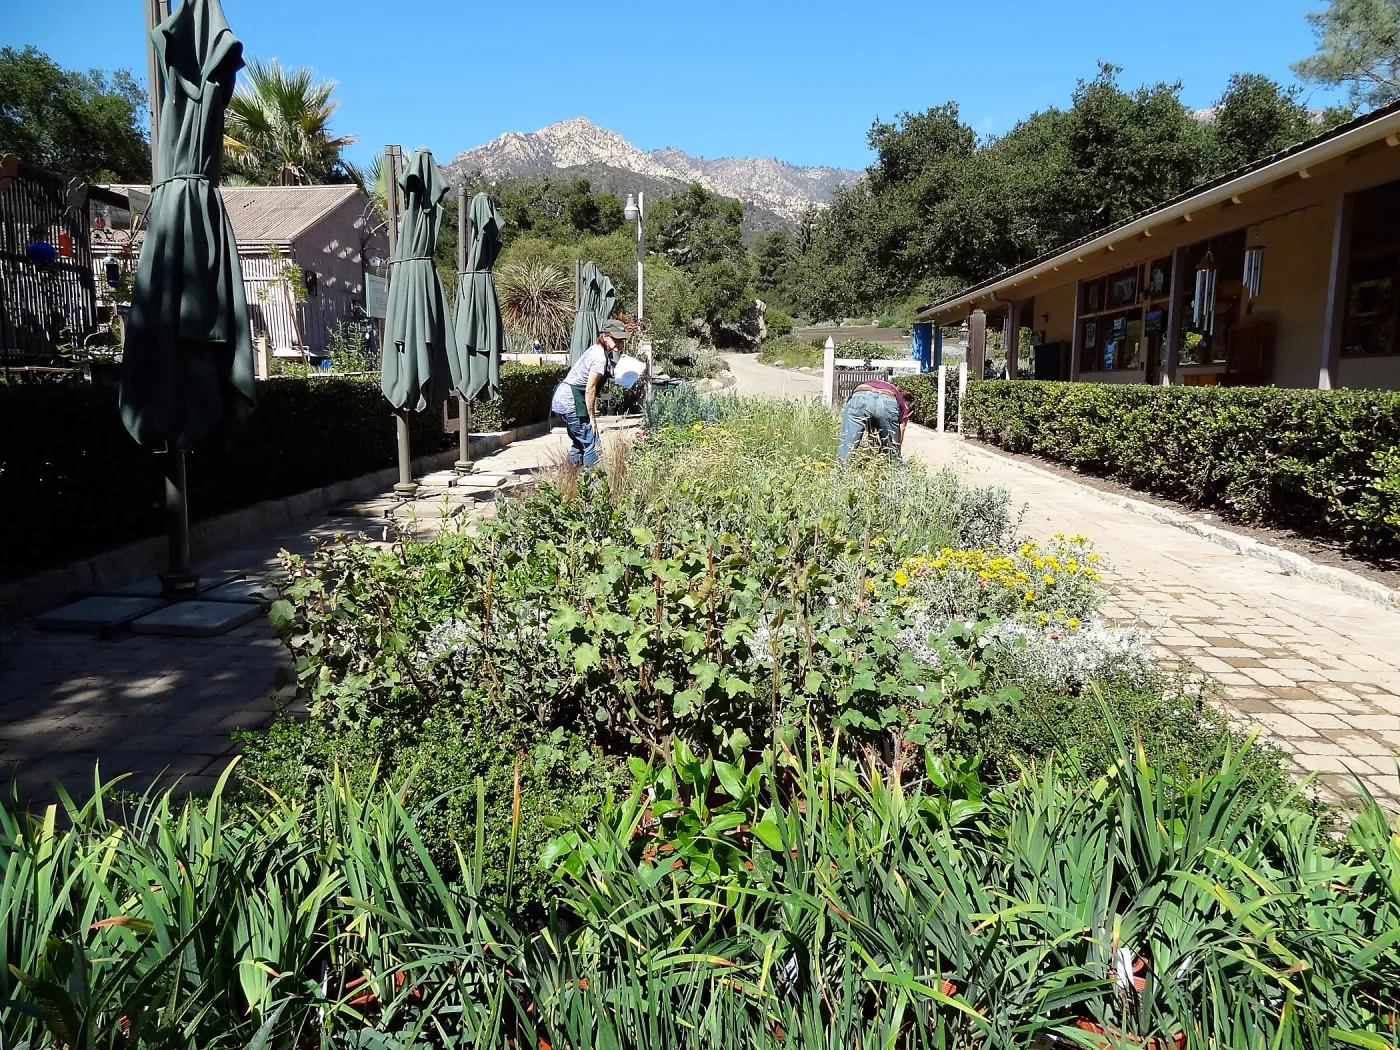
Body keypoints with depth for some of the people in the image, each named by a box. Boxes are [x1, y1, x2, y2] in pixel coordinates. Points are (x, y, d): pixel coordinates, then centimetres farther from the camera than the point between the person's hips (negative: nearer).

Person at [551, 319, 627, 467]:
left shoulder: (595, 350, 13)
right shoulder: (600, 358, -17)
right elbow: (590, 389, -19)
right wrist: (592, 418, -12)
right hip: (571, 403, -11)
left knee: (579, 443, 19)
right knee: (592, 444, -8)